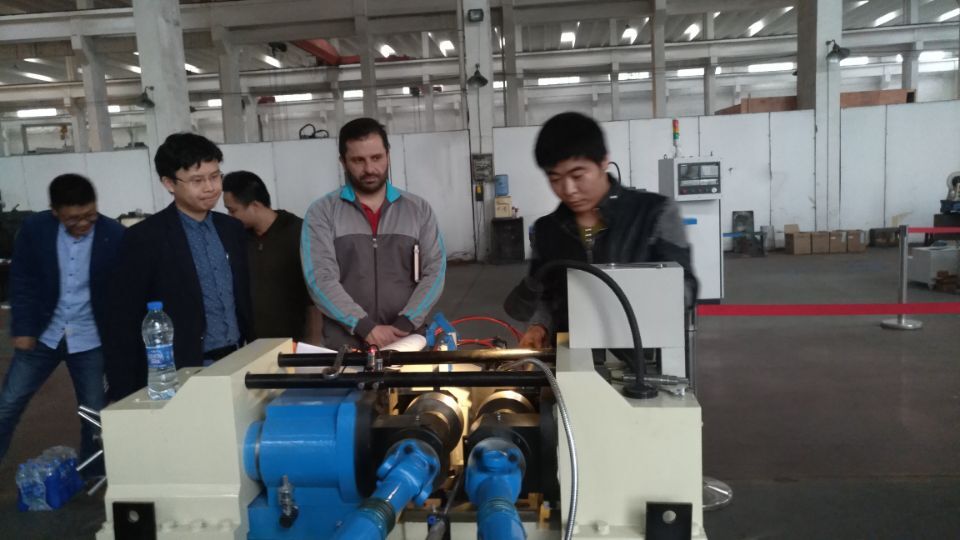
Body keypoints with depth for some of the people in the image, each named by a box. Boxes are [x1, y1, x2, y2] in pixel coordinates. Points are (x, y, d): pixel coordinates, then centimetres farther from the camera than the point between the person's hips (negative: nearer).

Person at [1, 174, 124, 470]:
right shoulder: (34, 229, -9)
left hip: (90, 339, -1)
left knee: (95, 412, 6)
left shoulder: (114, 235, -14)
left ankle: (90, 477, 24)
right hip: (43, 333, 2)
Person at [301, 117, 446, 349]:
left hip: (408, 341, 1)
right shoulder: (322, 213, 1)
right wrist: (365, 326, -18)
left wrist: (405, 324, -13)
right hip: (344, 346, -1)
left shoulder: (418, 209, 6)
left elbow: (434, 271, 0)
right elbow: (320, 278, -8)